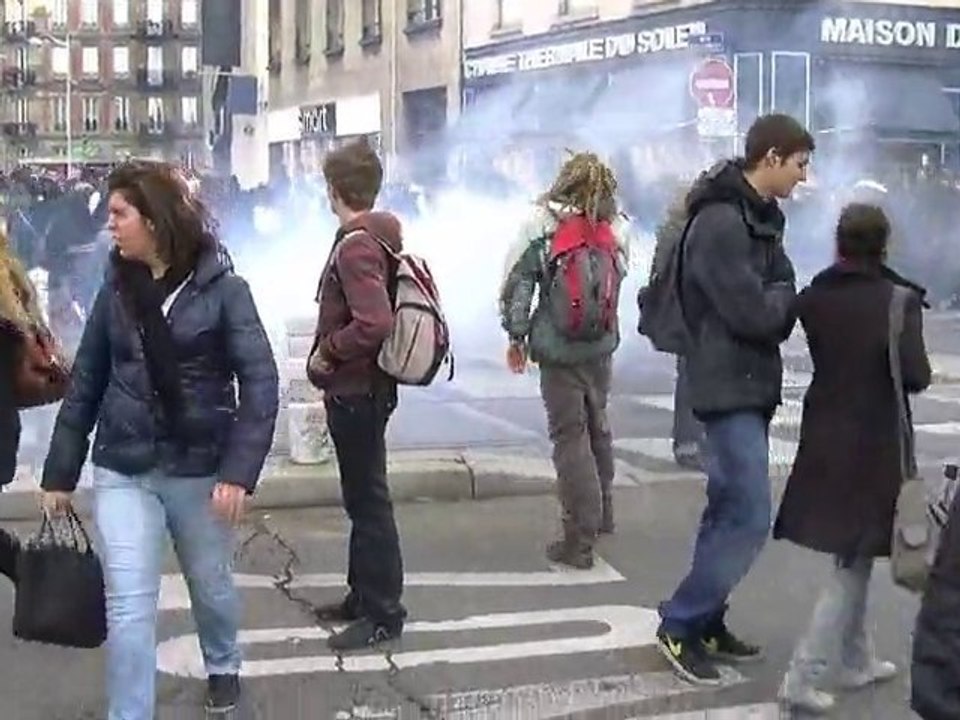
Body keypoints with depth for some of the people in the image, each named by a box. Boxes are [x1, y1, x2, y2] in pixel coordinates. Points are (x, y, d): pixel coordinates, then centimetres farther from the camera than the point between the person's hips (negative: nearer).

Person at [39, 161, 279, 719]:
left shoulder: (222, 287, -9)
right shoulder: (115, 290, 2)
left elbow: (260, 381, -12)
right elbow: (85, 386, 7)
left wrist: (239, 470, -20)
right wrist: (60, 473, 7)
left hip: (200, 470, -2)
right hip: (124, 472, 2)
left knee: (211, 585, 19)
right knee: (129, 607, -3)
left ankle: (223, 666, 48)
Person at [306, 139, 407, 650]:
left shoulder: (356, 246, -21)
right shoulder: (378, 236, 10)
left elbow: (374, 323, -31)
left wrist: (326, 351, -17)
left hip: (356, 391, -10)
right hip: (361, 388, 10)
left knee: (368, 499, -1)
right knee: (361, 497, 19)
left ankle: (383, 613, 9)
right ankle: (364, 595, 31)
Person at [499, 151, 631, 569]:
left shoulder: (543, 226, -9)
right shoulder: (616, 231, -2)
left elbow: (517, 283, -10)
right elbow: (619, 277, 6)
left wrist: (516, 334, -2)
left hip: (558, 351, -4)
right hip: (602, 349, 4)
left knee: (570, 436, 0)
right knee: (597, 427, 22)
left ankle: (580, 538, 0)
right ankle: (602, 513, 37)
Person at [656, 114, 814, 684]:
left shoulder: (763, 217, 14)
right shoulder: (721, 222, -18)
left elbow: (779, 306, 12)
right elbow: (752, 312, -22)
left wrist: (777, 302, -8)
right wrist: (782, 296, -4)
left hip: (753, 384, 10)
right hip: (730, 387, -10)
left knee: (730, 512, 14)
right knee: (748, 520, -9)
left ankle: (706, 622, 23)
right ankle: (679, 625, 2)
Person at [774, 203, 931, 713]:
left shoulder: (813, 298, -2)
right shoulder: (898, 300, -14)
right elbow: (916, 377, -15)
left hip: (825, 441, 5)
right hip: (875, 447, -5)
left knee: (850, 558, 21)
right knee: (852, 566, 2)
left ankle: (856, 662, 33)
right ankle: (802, 678, -2)